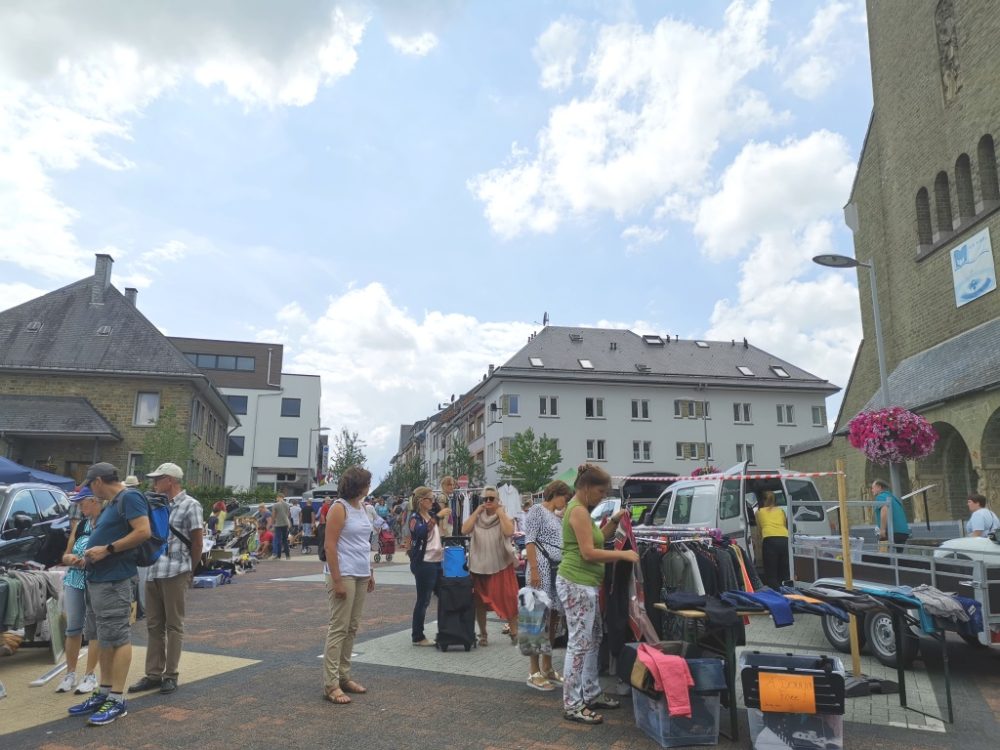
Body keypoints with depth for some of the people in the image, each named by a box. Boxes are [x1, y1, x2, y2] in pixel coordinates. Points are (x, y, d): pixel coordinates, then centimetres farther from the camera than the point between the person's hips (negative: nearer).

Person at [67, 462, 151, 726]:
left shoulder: (129, 497, -12)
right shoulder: (109, 504, 18)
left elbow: (144, 532, -22)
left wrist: (107, 549, -20)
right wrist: (92, 552, 10)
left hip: (113, 580, -10)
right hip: (97, 579, 11)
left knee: (118, 638, -4)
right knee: (103, 639, 16)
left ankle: (117, 700, 1)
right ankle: (103, 693, 26)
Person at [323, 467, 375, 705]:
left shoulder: (361, 507, 12)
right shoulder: (339, 508, -11)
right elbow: (330, 545, -15)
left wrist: (370, 573, 15)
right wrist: (337, 580, -19)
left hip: (361, 575, 8)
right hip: (344, 575, -8)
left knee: (352, 628, 13)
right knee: (339, 628, -4)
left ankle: (344, 676, 23)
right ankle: (331, 685, 3)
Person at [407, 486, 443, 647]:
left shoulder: (433, 516, 14)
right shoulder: (415, 518, -8)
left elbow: (444, 534, 23)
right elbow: (420, 531, -30)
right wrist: (436, 518, -41)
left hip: (438, 561, 7)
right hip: (424, 563, -7)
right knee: (423, 600, -1)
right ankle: (417, 636, 10)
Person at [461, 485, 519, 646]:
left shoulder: (505, 517, -1)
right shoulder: (477, 517, 5)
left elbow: (509, 531, -21)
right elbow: (464, 530, -11)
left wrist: (500, 512, -14)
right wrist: (477, 511, -9)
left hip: (501, 566, -2)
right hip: (479, 565, 3)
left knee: (508, 600, -3)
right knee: (480, 602, 10)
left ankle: (514, 633, 10)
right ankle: (483, 634, 23)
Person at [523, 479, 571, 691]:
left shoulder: (557, 517, 20)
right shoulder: (537, 510, -4)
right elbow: (529, 541, -11)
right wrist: (533, 569, -18)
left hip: (558, 570, 8)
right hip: (542, 569, -8)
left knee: (553, 618, 10)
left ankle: (547, 667, 21)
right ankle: (534, 672, 0)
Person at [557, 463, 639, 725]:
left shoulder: (581, 509, 16)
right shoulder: (578, 510, -17)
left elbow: (598, 539, 22)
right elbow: (588, 552, -21)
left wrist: (614, 521, 9)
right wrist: (623, 554, -16)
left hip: (584, 584, 11)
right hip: (577, 584, -11)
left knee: (593, 639, 18)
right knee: (579, 643, -6)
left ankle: (592, 694, 29)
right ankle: (572, 706, 1)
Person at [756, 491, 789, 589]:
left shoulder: (759, 511, 22)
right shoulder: (781, 510, 27)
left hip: (770, 540, -3)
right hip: (785, 539, 3)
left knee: (771, 575, -3)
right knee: (784, 574, 10)